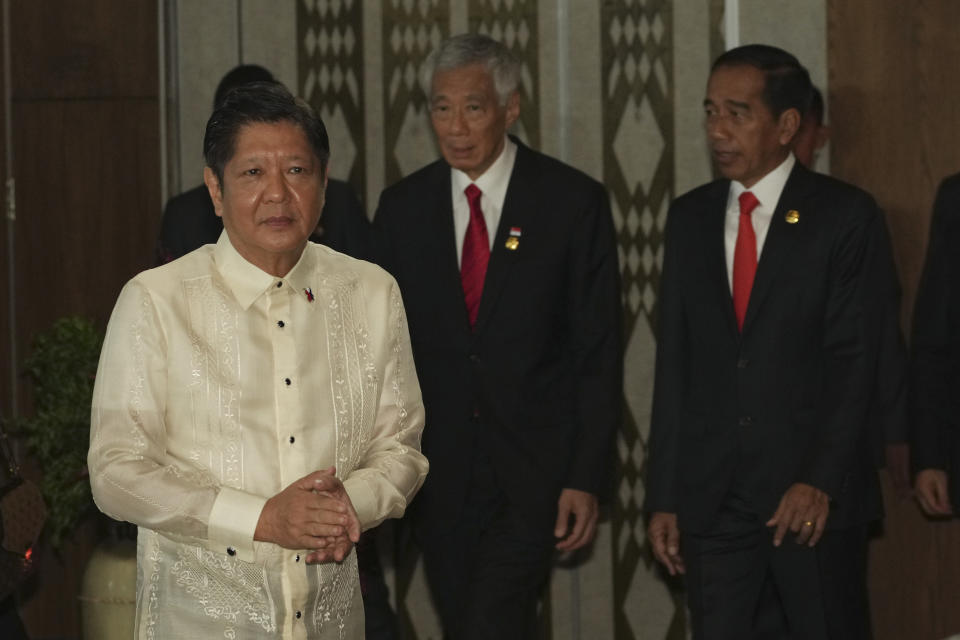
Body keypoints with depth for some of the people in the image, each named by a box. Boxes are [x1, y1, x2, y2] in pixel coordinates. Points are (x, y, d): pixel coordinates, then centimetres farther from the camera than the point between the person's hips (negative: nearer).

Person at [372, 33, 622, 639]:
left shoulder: (573, 201, -3)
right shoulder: (403, 207, 6)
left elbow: (598, 353, -3)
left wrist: (588, 478, -8)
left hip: (534, 472, -4)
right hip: (440, 470, 4)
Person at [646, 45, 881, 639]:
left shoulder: (844, 214, -2)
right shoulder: (690, 217, 11)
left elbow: (857, 358, -8)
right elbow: (675, 362, 10)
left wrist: (822, 479, -16)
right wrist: (664, 496, 6)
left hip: (815, 498, -4)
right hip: (711, 495, 4)